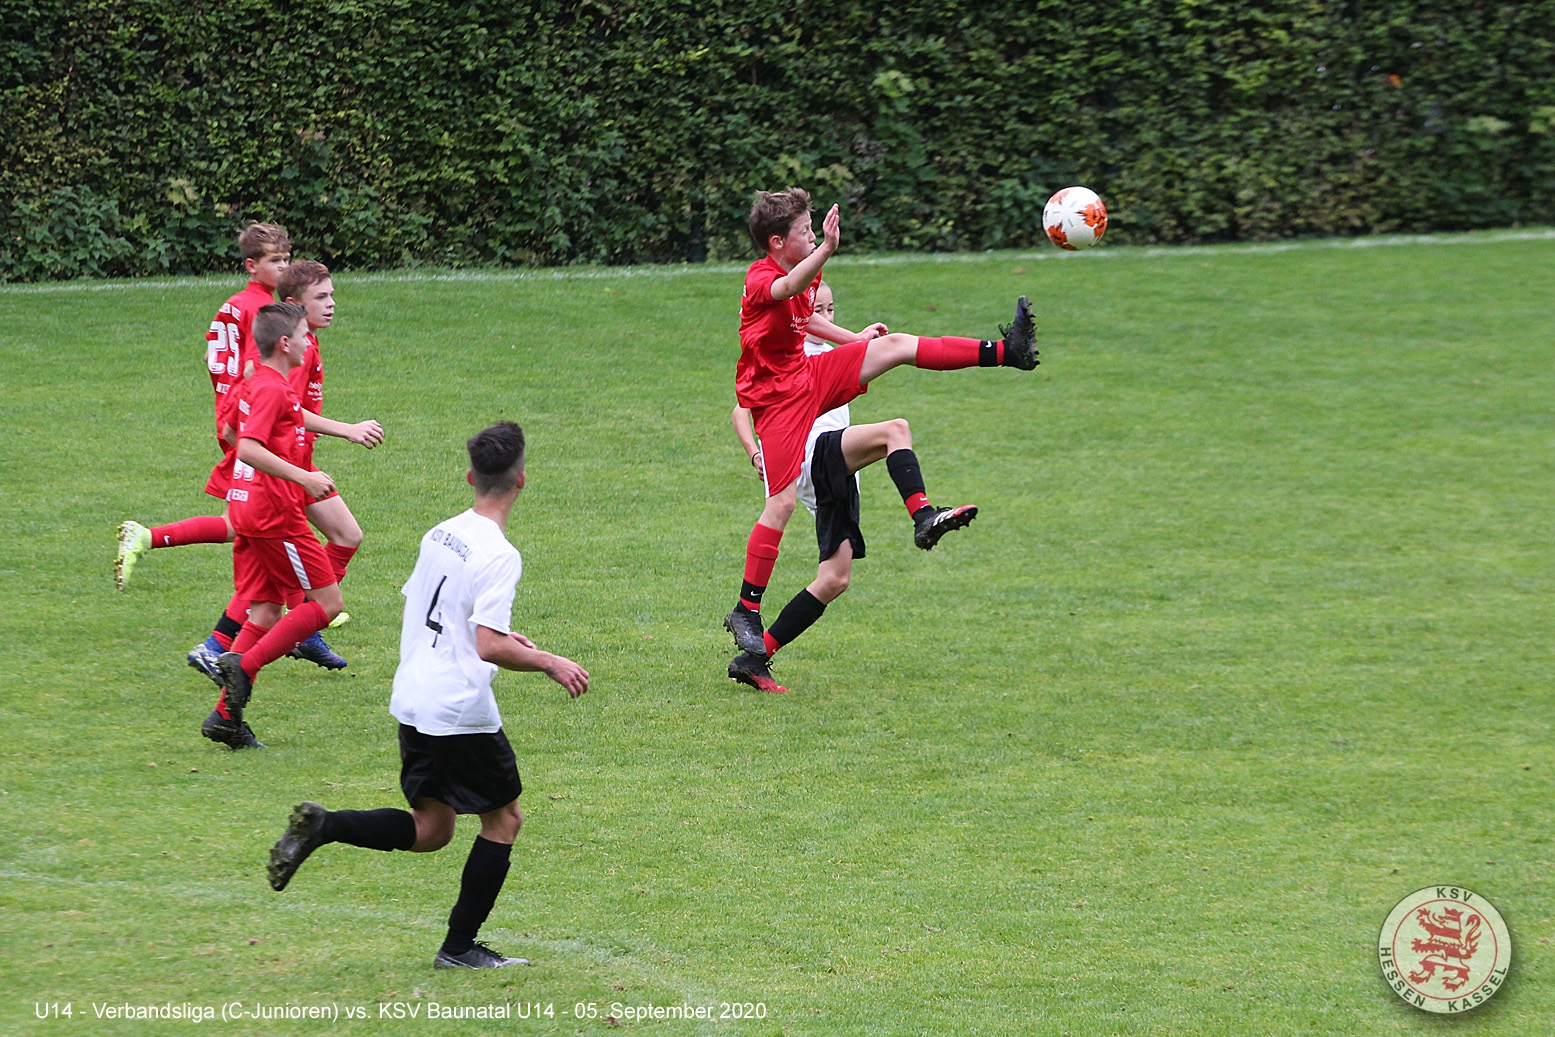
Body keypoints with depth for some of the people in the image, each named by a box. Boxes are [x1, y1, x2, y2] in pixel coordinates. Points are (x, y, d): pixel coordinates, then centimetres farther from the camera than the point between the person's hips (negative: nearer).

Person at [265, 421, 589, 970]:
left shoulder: (440, 534, 7)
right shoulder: (498, 555, -18)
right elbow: (488, 648, -24)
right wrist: (548, 662, -10)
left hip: (413, 701, 8)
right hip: (462, 711, -8)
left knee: (430, 829, 14)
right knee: (504, 818, 10)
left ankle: (321, 825, -4)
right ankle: (460, 947, 11)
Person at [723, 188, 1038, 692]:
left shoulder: (800, 272, 5)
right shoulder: (761, 281, -23)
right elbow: (789, 290, -49)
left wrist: (853, 339, 32)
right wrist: (827, 249, -67)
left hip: (810, 377, 9)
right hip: (778, 396, -9)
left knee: (896, 345, 6)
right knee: (783, 501, -14)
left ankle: (1007, 351, 13)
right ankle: (745, 612, -7)